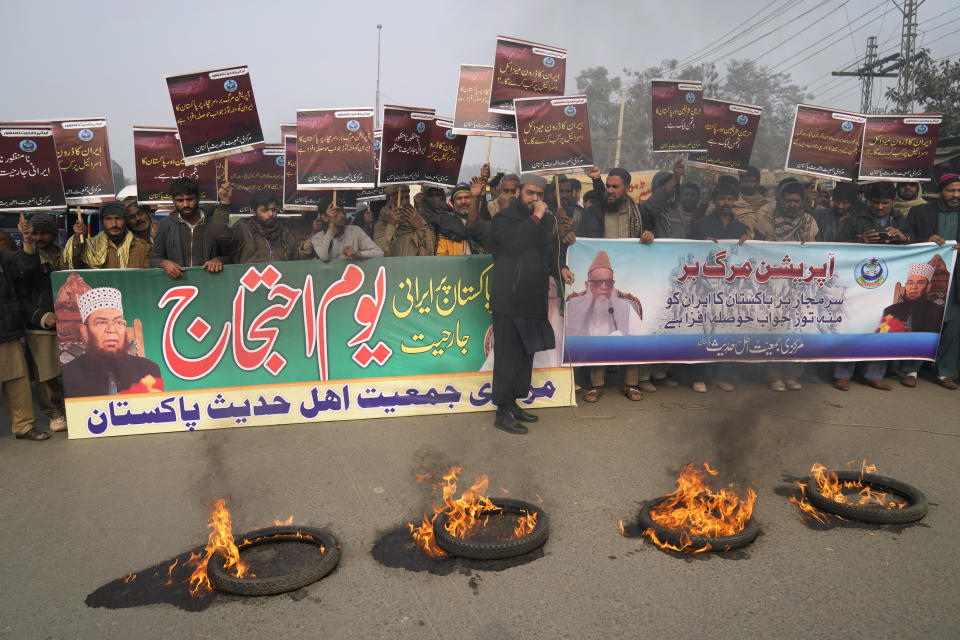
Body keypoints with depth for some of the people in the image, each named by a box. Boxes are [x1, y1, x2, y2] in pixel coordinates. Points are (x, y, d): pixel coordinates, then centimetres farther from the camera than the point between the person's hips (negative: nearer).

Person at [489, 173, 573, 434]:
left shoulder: (545, 222, 19)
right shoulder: (504, 217, -3)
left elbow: (547, 254, 25)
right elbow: (514, 242, -22)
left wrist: (560, 269, 5)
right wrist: (536, 217, -16)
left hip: (532, 300, 8)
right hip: (508, 301, -8)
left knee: (525, 353, 14)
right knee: (507, 356, -5)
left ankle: (512, 404, 26)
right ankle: (502, 412, 2)